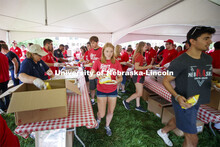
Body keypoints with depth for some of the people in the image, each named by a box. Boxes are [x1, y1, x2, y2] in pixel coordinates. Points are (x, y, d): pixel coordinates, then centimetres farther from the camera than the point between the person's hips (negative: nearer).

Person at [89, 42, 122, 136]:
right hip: (101, 91, -1)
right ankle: (98, 119, 44)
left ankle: (107, 126, 45)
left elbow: (120, 77, -1)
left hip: (113, 91, 2)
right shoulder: (98, 62, -8)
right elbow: (90, 77, -8)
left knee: (111, 112, 14)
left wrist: (117, 80, -24)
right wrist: (96, 74, -29)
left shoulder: (116, 63, -4)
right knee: (102, 114, 4)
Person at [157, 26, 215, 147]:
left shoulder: (208, 59, 2)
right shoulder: (179, 61, -21)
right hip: (182, 102, -8)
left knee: (179, 120, 30)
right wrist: (177, 96, -30)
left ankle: (163, 132, 57)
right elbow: (166, 81, -16)